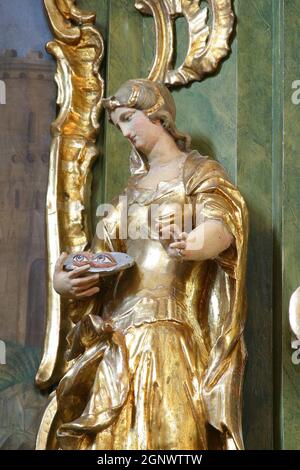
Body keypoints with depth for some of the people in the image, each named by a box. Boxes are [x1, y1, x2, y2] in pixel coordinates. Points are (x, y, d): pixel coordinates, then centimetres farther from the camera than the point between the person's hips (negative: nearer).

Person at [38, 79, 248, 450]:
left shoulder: (199, 172, 3)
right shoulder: (134, 187, 21)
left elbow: (222, 224, -17)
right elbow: (101, 253, 16)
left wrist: (191, 246, -41)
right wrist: (63, 282, -6)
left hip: (168, 332, -6)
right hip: (116, 337, 6)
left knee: (166, 431, -13)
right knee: (105, 434, 2)